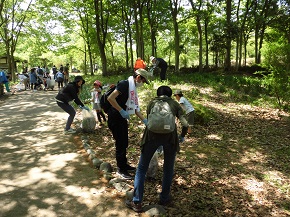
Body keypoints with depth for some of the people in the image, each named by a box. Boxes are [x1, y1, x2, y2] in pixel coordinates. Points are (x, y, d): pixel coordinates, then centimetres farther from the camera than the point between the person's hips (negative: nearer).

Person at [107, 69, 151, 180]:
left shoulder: (133, 89, 13)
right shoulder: (124, 84, -16)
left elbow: (135, 108, 16)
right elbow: (110, 98, -25)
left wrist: (145, 120, 11)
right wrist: (122, 111, -22)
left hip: (122, 118, 9)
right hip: (115, 118, -9)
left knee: (124, 143, 17)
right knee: (120, 143, -1)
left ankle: (124, 165, 33)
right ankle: (121, 169, 14)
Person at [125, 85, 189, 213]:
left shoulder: (152, 102, 26)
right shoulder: (174, 104, 23)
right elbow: (185, 124, 13)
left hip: (152, 134, 0)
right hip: (170, 135, 0)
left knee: (142, 168, 14)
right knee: (168, 168, 22)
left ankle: (137, 202, 19)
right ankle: (164, 198, 35)